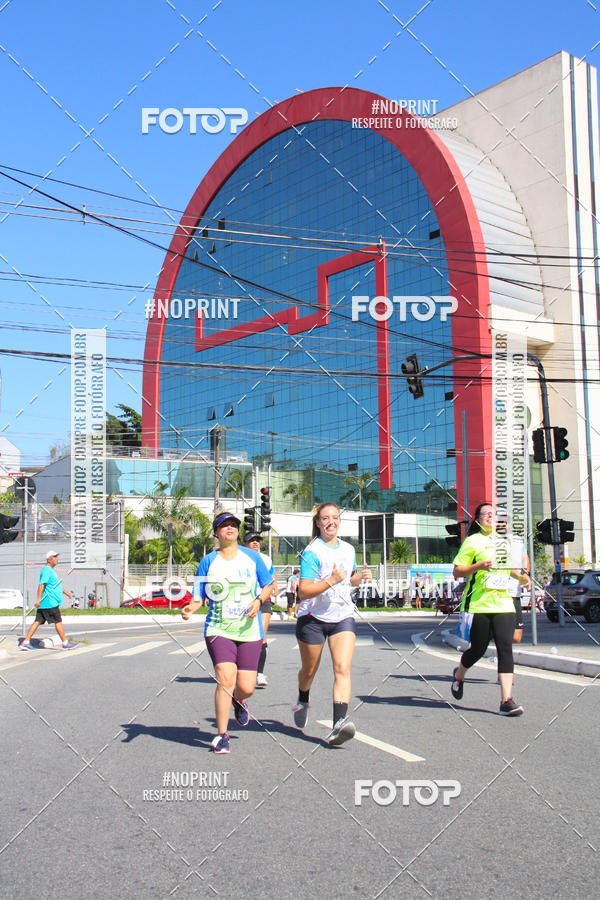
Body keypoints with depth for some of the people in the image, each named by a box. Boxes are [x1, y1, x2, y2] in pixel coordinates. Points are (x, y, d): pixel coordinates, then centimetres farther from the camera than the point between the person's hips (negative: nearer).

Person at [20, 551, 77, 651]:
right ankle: (65, 644, 3)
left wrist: (67, 593, 31)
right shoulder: (46, 570, -13)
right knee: (58, 622, -3)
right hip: (50, 603, -10)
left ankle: (25, 642, 8)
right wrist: (39, 600, -26)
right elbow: (41, 585, -20)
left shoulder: (51, 570, 21)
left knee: (38, 622, 8)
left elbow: (57, 584, 31)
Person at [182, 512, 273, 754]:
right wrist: (191, 608, -17)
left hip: (249, 630, 1)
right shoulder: (208, 561, 3)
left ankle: (237, 700, 38)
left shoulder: (252, 557, 6)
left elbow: (268, 585, 14)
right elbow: (200, 596, 5)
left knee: (246, 687, -1)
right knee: (225, 679, -17)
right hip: (219, 630, -1)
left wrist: (258, 600, -6)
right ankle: (222, 735, -2)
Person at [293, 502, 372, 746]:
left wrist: (361, 576, 4)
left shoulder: (348, 549, 7)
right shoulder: (312, 552, -13)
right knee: (309, 670, 14)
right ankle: (303, 702, 45)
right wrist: (331, 580, -29)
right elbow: (304, 591, -20)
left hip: (343, 617, 4)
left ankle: (339, 723, -23)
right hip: (313, 618, -3)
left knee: (342, 669, -15)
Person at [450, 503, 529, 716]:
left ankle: (506, 700, -10)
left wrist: (520, 576, 21)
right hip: (478, 604, -4)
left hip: (503, 603, 5)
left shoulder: (503, 540, 16)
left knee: (505, 648, -8)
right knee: (478, 649, 1)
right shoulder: (472, 541, -2)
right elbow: (457, 571, -7)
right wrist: (479, 566, -20)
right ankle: (459, 675, 34)